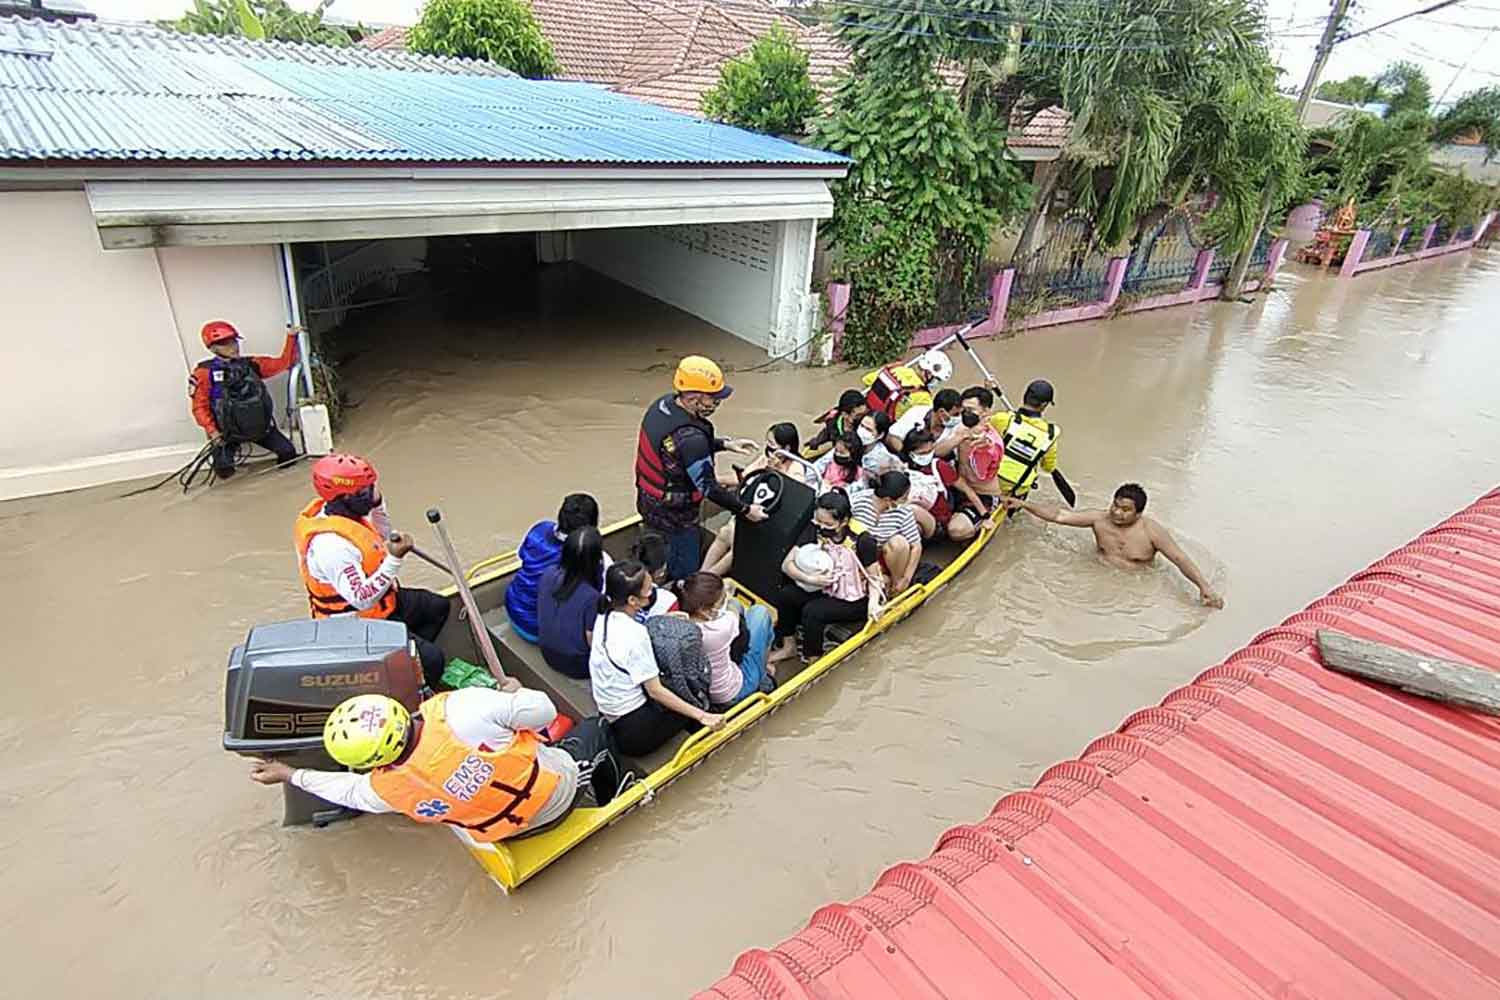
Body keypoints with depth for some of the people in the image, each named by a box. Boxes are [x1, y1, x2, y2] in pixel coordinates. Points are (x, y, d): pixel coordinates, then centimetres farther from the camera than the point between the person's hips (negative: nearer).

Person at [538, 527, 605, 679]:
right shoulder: (591, 597, -33)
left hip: (548, 655, 6)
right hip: (577, 666, -6)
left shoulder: (549, 574, -16)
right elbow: (593, 641, -21)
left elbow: (542, 613, 3)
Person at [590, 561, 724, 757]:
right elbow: (655, 691, -21)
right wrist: (702, 716, -17)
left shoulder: (605, 616, -3)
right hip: (634, 730, -8)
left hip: (609, 715, 8)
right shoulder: (634, 635, -27)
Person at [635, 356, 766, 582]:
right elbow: (709, 488, -26)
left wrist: (725, 444, 5)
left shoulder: (662, 404, -8)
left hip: (648, 502, 9)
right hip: (674, 515, -9)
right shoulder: (690, 438, -35)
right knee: (684, 572, 13)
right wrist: (746, 510, -15)